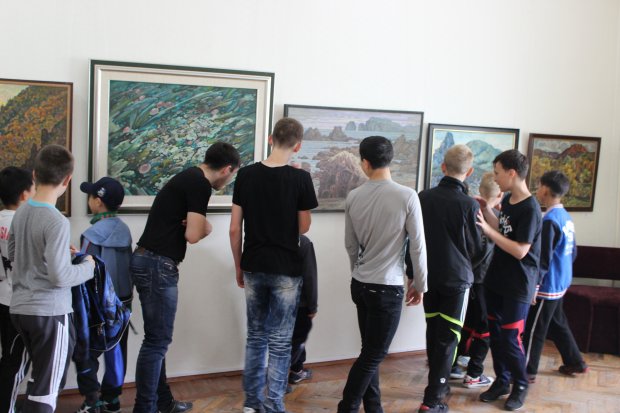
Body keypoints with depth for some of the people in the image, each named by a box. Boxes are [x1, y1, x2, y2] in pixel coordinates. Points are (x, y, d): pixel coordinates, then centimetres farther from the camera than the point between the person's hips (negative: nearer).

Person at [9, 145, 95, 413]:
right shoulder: (56, 221, -19)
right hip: (50, 312, -8)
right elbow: (59, 277, -23)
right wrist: (88, 266, -5)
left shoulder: (20, 213, 5)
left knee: (39, 379, 21)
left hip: (20, 308, 8)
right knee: (46, 389, 1)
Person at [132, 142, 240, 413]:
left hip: (149, 262, 10)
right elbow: (193, 235, -18)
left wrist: (198, 224, -2)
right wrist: (207, 227, 2)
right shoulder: (200, 185, -13)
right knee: (157, 341, -4)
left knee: (157, 339, 17)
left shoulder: (189, 178, 17)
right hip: (157, 266, -10)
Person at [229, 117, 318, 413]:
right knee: (280, 341, 5)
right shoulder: (300, 178, -10)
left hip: (254, 267, 3)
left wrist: (238, 265, 12)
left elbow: (235, 228, 1)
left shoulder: (246, 175, -1)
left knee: (255, 336, 16)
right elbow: (303, 228, -1)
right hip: (286, 270, -3)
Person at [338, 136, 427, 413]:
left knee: (370, 351, 16)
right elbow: (418, 246, -8)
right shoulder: (407, 196, -13)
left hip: (360, 284, 5)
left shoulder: (353, 197, -1)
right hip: (388, 287, -5)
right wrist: (419, 284, 5)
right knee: (374, 355, 4)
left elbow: (350, 245, 9)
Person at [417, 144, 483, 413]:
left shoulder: (423, 198, -3)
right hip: (457, 279, -4)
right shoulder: (469, 205, -14)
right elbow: (476, 248, -3)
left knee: (433, 333, 17)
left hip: (429, 277, 4)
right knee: (448, 339, 1)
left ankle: (439, 384, 32)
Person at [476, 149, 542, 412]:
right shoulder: (508, 200, 6)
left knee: (510, 338, -1)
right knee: (495, 334, 13)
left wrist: (487, 230, -23)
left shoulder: (530, 209, -19)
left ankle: (520, 385, 20)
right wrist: (485, 209, 4)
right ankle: (501, 381, 28)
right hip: (496, 280, 8)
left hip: (518, 286, -7)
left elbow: (520, 250, -22)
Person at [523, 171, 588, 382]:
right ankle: (575, 362, 32)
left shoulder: (549, 221, -21)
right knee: (558, 324, 22)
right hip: (561, 284, 9)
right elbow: (573, 251, 15)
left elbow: (543, 259, -22)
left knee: (533, 331, 1)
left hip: (547, 287, -9)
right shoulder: (566, 217, 6)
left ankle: (527, 372, 9)